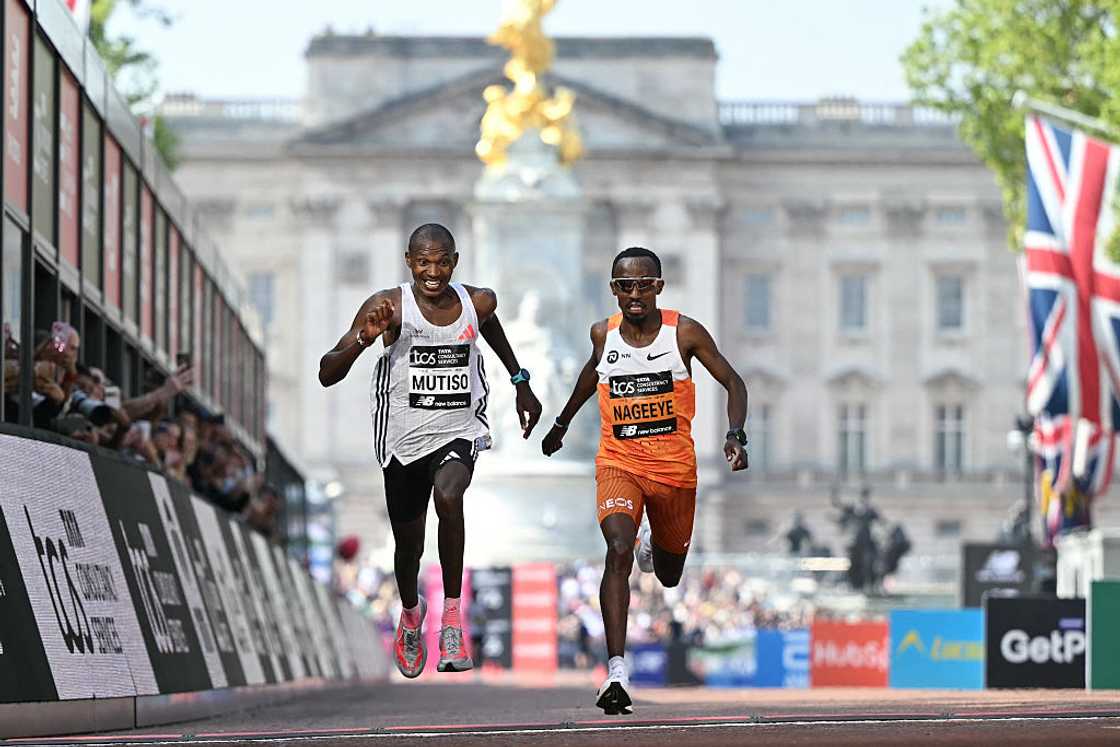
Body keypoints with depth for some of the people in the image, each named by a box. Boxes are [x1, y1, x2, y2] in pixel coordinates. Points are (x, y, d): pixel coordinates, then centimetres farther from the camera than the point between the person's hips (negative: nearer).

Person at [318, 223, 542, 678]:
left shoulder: (478, 302, -3)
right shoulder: (389, 306, -13)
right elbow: (327, 375, -16)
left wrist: (521, 382, 28)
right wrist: (364, 338, -33)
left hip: (459, 431, 0)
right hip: (404, 438, 0)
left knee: (448, 497, -32)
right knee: (408, 545, 14)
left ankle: (452, 611, -20)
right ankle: (410, 613, 48)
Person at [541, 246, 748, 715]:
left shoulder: (685, 333, -10)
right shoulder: (603, 334, -2)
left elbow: (732, 382, -1)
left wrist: (736, 436, -17)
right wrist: (562, 423, 33)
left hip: (675, 466, 0)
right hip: (619, 463, 0)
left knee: (669, 576, 18)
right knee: (618, 552, -27)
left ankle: (652, 546, 58)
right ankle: (616, 672, -31)